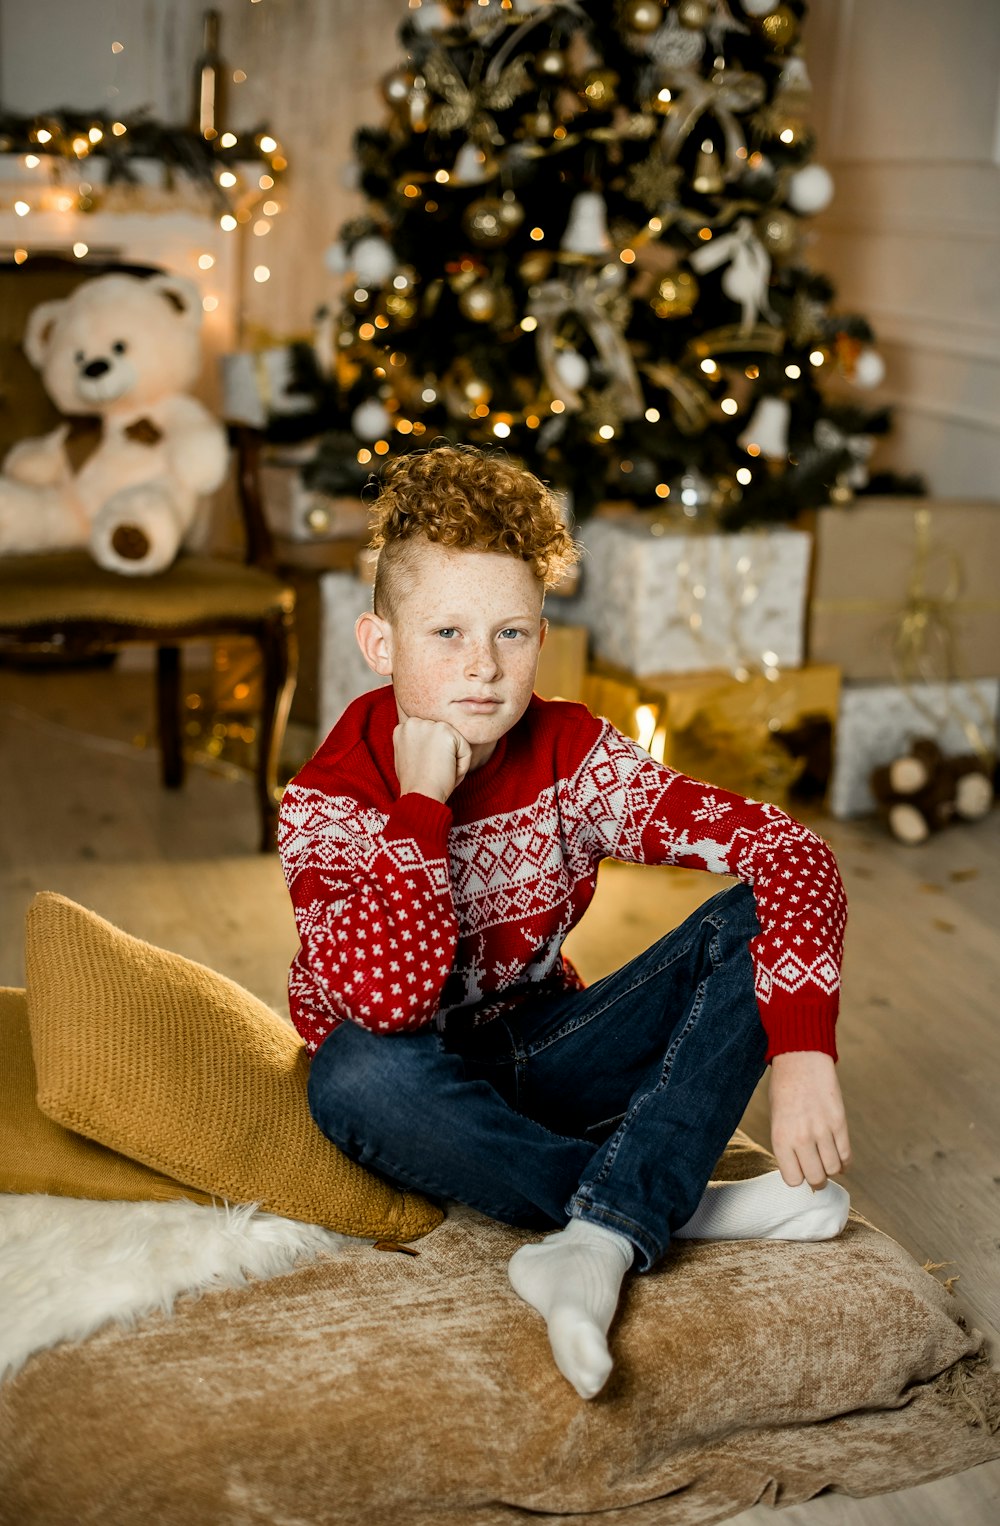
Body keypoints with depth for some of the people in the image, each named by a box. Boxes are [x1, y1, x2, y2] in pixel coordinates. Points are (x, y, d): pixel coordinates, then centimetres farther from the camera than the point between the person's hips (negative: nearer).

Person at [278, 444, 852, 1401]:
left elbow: (791, 853, -21)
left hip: (544, 1053, 3)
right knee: (359, 1075, -40)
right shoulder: (328, 801, -20)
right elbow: (392, 998, -37)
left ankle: (599, 1243, -33)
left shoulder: (573, 757, -13)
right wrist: (421, 801, -33)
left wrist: (802, 1049, -34)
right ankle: (676, 1207, -24)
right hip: (426, 1090, -3)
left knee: (755, 920, -18)